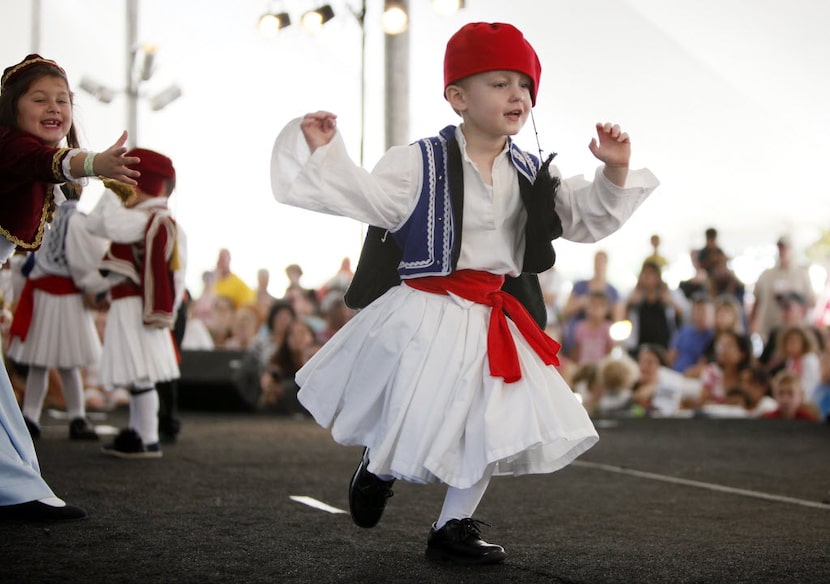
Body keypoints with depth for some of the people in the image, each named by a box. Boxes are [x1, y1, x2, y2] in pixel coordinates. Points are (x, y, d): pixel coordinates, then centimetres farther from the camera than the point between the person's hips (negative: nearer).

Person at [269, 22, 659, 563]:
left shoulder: (530, 174, 6)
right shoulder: (421, 162, -9)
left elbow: (587, 217, 11)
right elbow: (365, 195, -15)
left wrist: (615, 174, -5)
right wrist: (325, 152, -28)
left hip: (492, 319, 5)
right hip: (426, 314, -5)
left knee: (493, 427, 7)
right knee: (409, 426, -3)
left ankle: (455, 525, 24)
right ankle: (378, 469, 34)